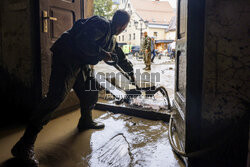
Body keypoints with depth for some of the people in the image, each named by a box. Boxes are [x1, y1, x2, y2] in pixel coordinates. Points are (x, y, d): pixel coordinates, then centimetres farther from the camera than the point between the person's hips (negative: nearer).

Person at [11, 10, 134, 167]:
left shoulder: (111, 38, 21)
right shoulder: (101, 24, -10)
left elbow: (121, 57, 35)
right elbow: (83, 42, -24)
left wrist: (131, 71, 44)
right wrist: (102, 54, -13)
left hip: (81, 63, 11)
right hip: (66, 57, -10)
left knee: (92, 88, 14)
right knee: (57, 95, -19)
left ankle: (86, 121, 35)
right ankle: (25, 145, -16)